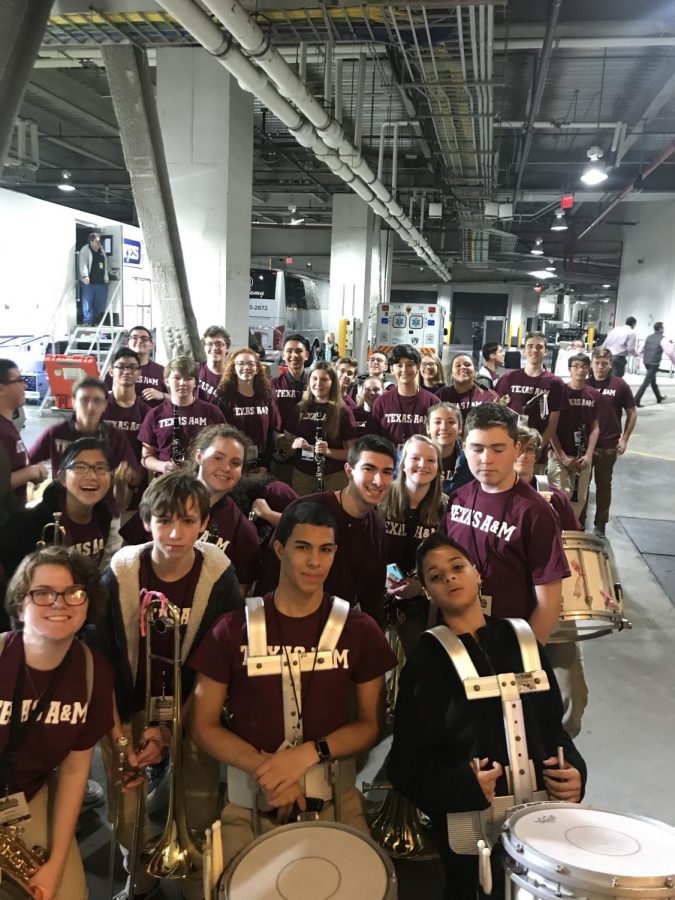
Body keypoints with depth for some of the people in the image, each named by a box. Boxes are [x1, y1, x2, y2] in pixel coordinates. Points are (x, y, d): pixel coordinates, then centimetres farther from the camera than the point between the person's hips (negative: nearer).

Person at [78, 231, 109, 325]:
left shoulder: (102, 250, 18)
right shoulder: (85, 250, -2)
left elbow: (106, 266, 25)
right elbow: (83, 264, -13)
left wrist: (106, 278, 22)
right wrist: (85, 276, -26)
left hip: (101, 282, 6)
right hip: (88, 282, -6)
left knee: (100, 304, 7)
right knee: (87, 303, -5)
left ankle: (95, 321, 17)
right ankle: (88, 321, -2)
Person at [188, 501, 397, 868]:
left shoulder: (359, 631, -4)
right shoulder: (234, 629, -7)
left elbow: (371, 724, 0)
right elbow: (204, 726, -2)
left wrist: (308, 754, -15)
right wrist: (263, 767, -17)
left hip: (335, 800, 1)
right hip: (250, 800, 0)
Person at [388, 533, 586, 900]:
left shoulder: (520, 640, 4)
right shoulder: (426, 660, -8)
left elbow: (552, 723, 11)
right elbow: (406, 762, -9)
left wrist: (573, 769, -6)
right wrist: (462, 785, -23)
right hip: (468, 823, -3)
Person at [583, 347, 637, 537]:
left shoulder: (620, 385, -4)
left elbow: (632, 413, 4)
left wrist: (624, 439, -1)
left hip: (609, 446, 0)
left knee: (604, 485, 12)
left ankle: (600, 524, 24)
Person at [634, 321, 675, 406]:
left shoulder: (649, 337, 11)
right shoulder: (663, 339, -11)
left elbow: (643, 350, 16)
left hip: (646, 362, 8)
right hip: (654, 364, -8)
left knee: (653, 380, 21)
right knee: (646, 382, -7)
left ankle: (659, 397, 37)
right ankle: (636, 400, -13)